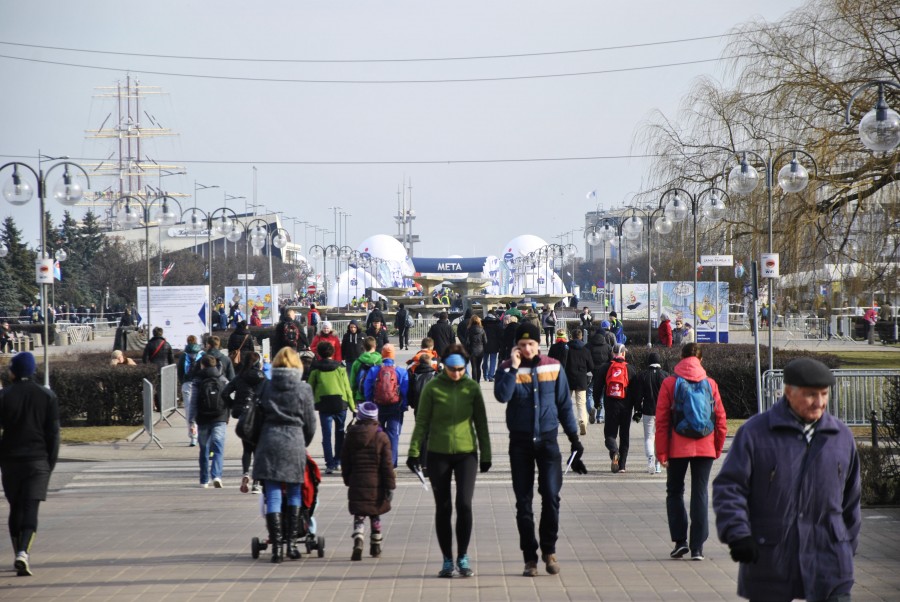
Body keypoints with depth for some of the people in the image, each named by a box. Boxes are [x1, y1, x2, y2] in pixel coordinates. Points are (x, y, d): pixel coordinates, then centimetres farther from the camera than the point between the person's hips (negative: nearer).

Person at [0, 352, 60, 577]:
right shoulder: (47, 396, 1)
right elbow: (53, 433, 1)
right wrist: (51, 462, 8)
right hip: (38, 461, 0)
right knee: (31, 509, -4)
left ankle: (19, 554, 18)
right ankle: (23, 552, -23)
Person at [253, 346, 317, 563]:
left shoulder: (267, 387, 4)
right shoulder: (303, 389, 0)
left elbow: (259, 416, 8)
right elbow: (310, 423, 4)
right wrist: (305, 443, 21)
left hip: (269, 441, 1)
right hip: (294, 442, -1)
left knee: (273, 495, 1)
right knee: (294, 493, 13)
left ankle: (276, 545, -5)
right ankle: (291, 542, 10)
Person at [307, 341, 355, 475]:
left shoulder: (315, 369, 0)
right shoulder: (340, 367, 1)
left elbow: (310, 388, 3)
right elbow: (347, 387, 1)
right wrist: (352, 406, 8)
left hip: (323, 404, -1)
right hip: (340, 403, 1)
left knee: (326, 435, 1)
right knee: (339, 433, 17)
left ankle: (330, 464, -5)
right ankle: (337, 461, 20)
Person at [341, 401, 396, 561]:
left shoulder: (351, 436, 1)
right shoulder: (381, 437, -6)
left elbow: (345, 461, 8)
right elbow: (387, 464, -7)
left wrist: (347, 479, 21)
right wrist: (390, 485, -4)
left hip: (356, 483, 0)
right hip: (376, 484, 0)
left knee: (359, 516, 1)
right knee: (375, 515, 16)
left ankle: (358, 542, -23)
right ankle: (376, 547, 24)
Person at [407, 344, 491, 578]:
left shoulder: (472, 387, 1)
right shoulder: (432, 387, -3)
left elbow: (481, 423, 8)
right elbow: (422, 422, 1)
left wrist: (485, 454, 9)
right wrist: (414, 452, -5)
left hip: (466, 453, 0)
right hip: (438, 454, 0)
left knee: (464, 504, -10)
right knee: (443, 508, 5)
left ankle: (463, 557, 2)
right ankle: (447, 559, 14)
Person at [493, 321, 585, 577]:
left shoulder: (554, 368, 4)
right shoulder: (508, 369, -1)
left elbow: (564, 404, 10)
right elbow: (502, 395, -21)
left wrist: (574, 438, 10)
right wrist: (514, 367, -20)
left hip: (548, 439, 0)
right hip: (520, 442, 0)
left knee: (551, 496, -9)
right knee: (523, 501, 2)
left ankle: (549, 550, 7)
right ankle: (530, 557, 8)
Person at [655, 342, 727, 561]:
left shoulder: (670, 384, -3)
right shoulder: (710, 384, 2)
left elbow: (661, 421, -4)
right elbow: (720, 420, 4)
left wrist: (661, 453, 0)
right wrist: (718, 449, 14)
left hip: (678, 448, -1)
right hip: (705, 448, 1)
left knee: (674, 491, 13)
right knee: (700, 492, 6)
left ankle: (680, 540, 4)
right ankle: (697, 547, 3)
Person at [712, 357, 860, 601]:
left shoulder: (841, 437, 9)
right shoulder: (755, 432, -3)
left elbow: (850, 499, 18)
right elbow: (727, 487, -5)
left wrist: (848, 547, 19)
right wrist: (737, 533, -17)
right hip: (769, 560, -2)